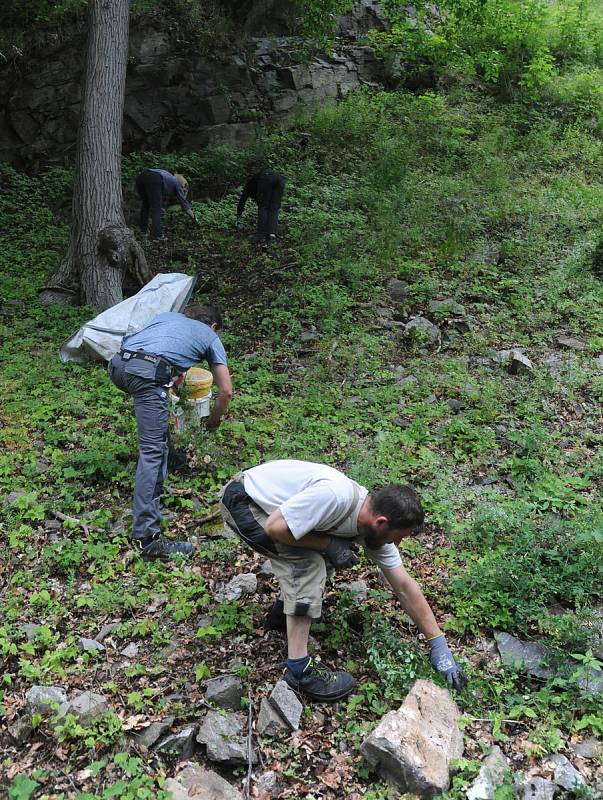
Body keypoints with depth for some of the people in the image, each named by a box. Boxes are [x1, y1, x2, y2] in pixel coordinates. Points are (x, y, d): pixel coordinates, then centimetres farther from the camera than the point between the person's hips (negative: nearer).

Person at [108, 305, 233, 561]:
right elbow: (226, 390, 23)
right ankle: (147, 536, -15)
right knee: (153, 451, -9)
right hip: (148, 371, -6)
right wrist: (213, 420, 41)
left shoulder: (168, 315, 36)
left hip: (118, 364, 6)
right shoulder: (210, 336, 25)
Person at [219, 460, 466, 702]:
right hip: (241, 497, -8)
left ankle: (283, 609, 27)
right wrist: (330, 544, -20)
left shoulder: (376, 531, -7)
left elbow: (405, 587, -2)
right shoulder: (335, 496, -34)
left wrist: (439, 644, -1)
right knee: (307, 564, -19)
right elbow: (275, 527, -29)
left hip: (271, 499, 8)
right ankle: (299, 670, -13)